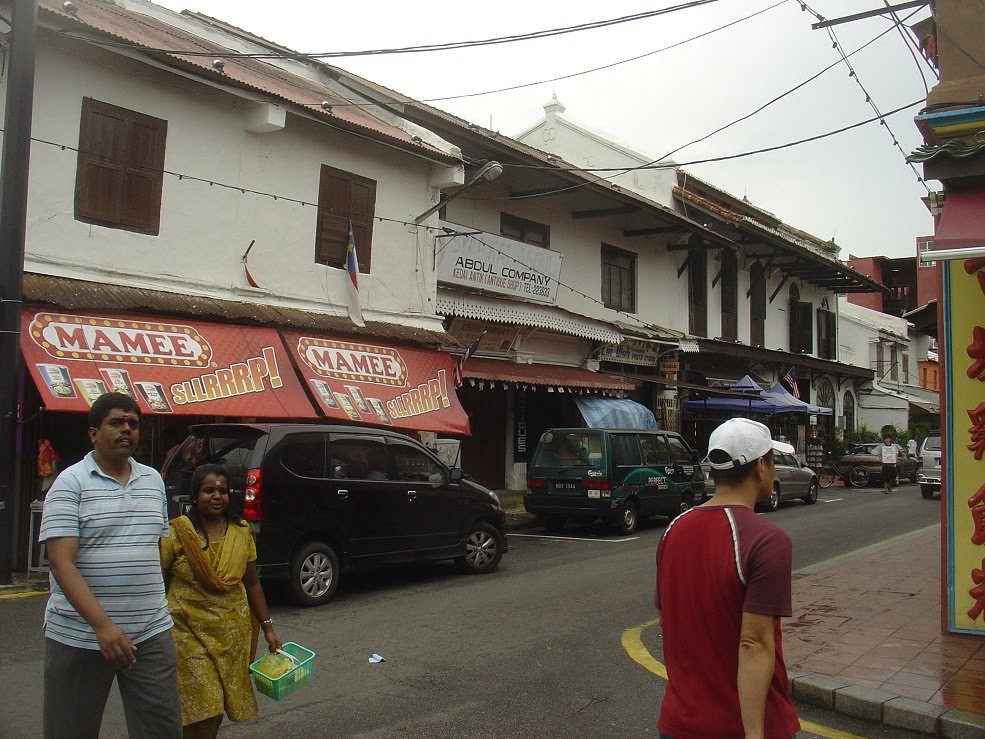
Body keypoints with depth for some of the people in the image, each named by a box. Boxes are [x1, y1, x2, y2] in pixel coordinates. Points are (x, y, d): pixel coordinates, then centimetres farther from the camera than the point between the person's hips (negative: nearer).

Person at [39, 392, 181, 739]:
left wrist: (162, 607, 12)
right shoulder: (70, 482, -6)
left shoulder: (154, 480, 11)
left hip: (151, 633, 4)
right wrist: (102, 625, -25)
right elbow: (61, 563, -15)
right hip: (79, 637, -4)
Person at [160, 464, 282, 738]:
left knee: (220, 705, 13)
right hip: (191, 631, -4)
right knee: (202, 708, -8)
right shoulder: (176, 532, -9)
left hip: (233, 632, 4)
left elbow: (252, 584, 8)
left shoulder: (242, 532, 2)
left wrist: (267, 627, 7)